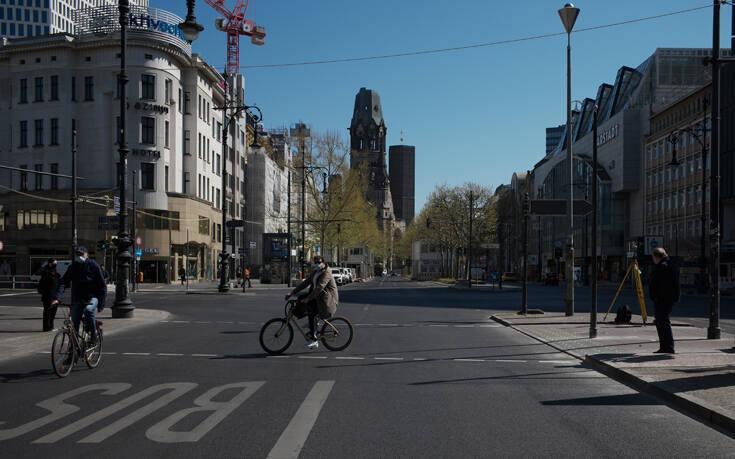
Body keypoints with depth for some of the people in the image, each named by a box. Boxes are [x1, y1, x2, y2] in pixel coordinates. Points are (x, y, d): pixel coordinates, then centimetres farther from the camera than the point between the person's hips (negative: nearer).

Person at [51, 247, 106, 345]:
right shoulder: (73, 267, 4)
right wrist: (57, 298, -22)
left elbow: (102, 285, -3)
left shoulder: (94, 266, -4)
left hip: (92, 297, -3)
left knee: (89, 310, -35)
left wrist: (101, 304, -9)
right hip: (77, 299, 4)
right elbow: (63, 282, -6)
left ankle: (94, 334, -18)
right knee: (74, 325, -2)